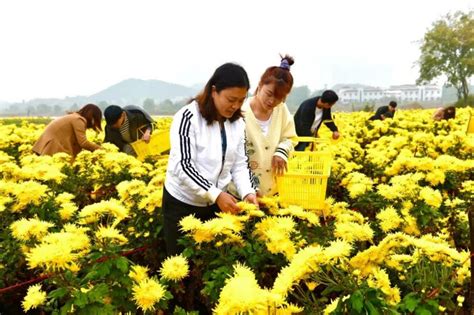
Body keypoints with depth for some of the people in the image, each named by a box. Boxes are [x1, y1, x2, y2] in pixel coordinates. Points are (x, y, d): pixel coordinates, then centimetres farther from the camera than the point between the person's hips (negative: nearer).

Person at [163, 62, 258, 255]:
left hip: (217, 203, 5)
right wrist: (216, 194, -32)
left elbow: (240, 163, 2)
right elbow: (182, 166, -24)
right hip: (182, 202, -4)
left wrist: (248, 192, -16)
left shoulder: (237, 122, 0)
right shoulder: (189, 117, -18)